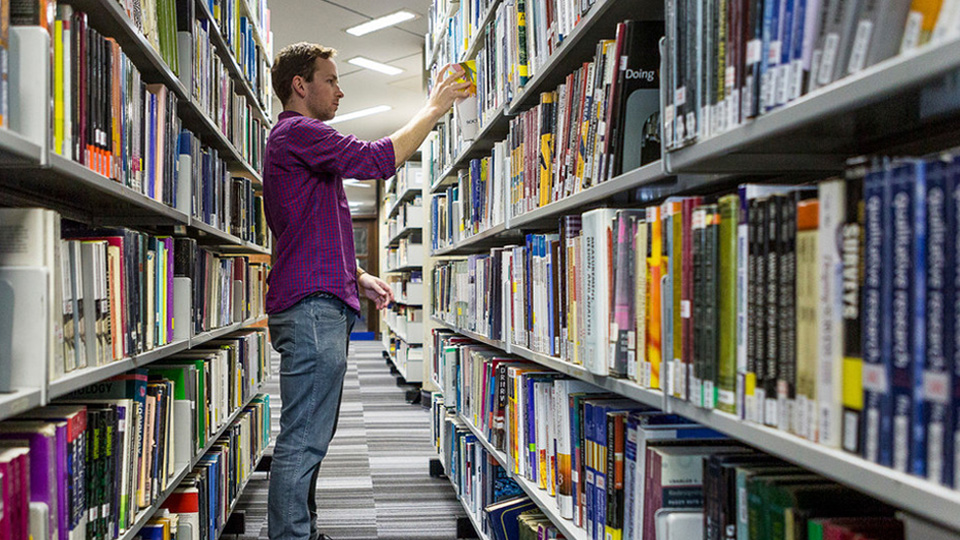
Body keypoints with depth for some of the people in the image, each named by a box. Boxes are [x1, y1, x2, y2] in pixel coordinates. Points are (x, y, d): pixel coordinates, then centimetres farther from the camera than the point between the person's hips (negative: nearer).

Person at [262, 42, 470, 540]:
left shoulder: (300, 138, 27)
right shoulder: (296, 132, -8)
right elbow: (380, 159, -18)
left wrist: (358, 277, 19)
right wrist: (433, 109, -6)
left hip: (321, 305, 11)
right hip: (310, 307, -11)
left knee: (312, 436, 14)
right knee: (303, 440, -11)